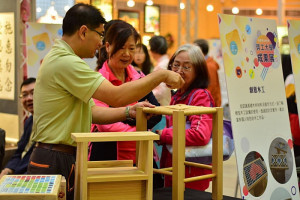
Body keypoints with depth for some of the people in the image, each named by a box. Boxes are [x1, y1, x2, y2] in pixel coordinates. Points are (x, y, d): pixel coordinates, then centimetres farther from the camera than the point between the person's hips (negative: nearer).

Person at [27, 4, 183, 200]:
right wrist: (161, 75, -13)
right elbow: (117, 96, -23)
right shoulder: (66, 63, -19)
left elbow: (91, 112, 15)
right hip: (55, 162, -10)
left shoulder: (61, 59, 16)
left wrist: (129, 112, 3)